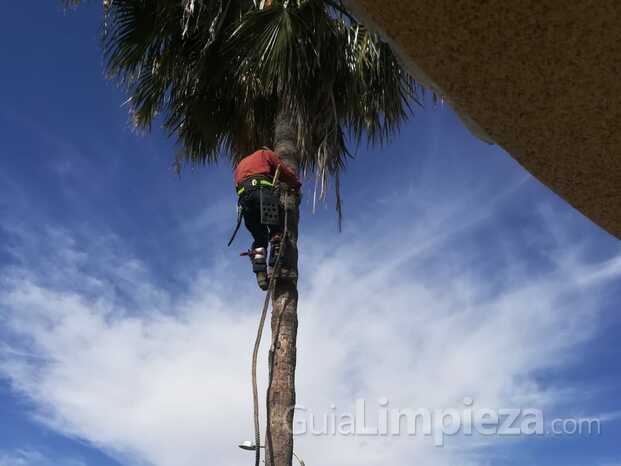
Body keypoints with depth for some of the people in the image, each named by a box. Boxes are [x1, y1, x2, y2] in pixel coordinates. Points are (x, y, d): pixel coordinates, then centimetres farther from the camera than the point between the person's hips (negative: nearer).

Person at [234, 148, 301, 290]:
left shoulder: (240, 164, 41)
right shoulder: (265, 153, 25)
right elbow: (286, 173, 15)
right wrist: (296, 185, 31)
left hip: (243, 196, 5)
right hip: (263, 191, -5)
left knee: (259, 237, 8)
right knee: (277, 230, -2)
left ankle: (260, 273, -12)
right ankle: (275, 267, -22)